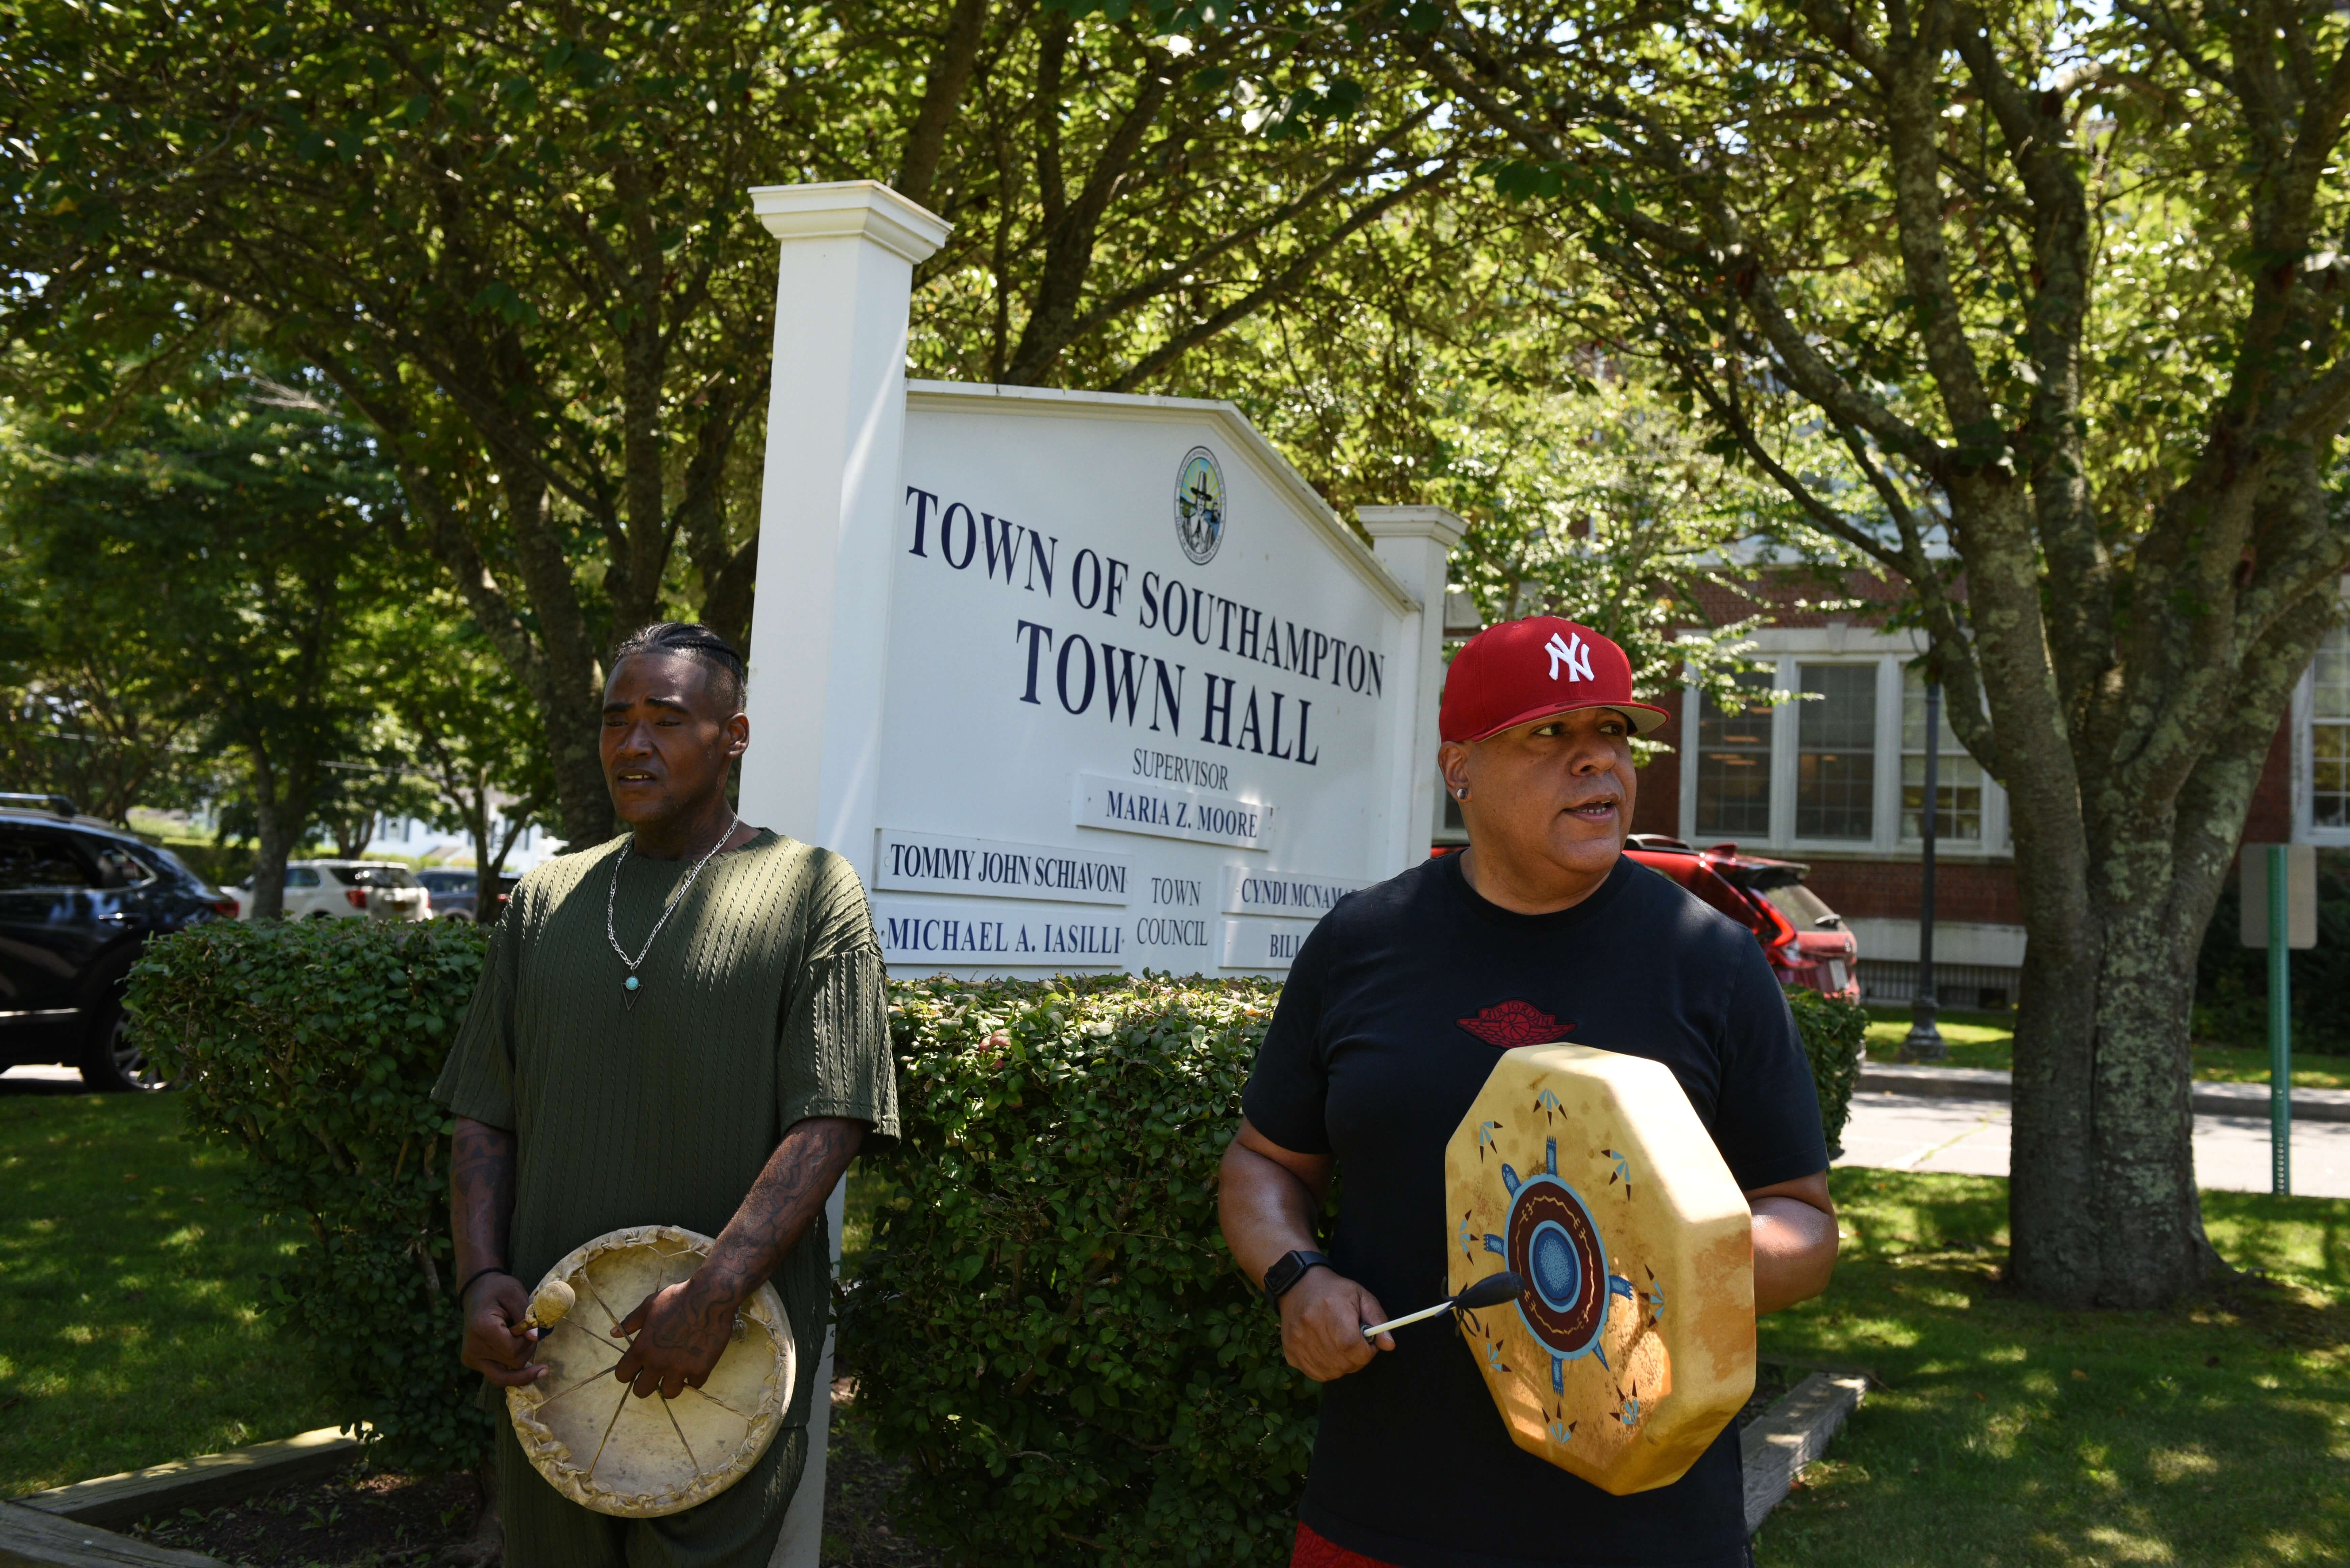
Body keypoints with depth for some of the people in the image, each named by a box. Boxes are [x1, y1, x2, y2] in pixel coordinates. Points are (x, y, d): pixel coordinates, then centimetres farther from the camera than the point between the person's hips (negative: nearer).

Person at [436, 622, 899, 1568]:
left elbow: (830, 1123, -12)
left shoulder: (809, 892, -4)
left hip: (731, 1353, -4)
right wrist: (482, 1275, -4)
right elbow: (485, 1116, 11)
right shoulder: (547, 900, 10)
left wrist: (714, 1296, -21)